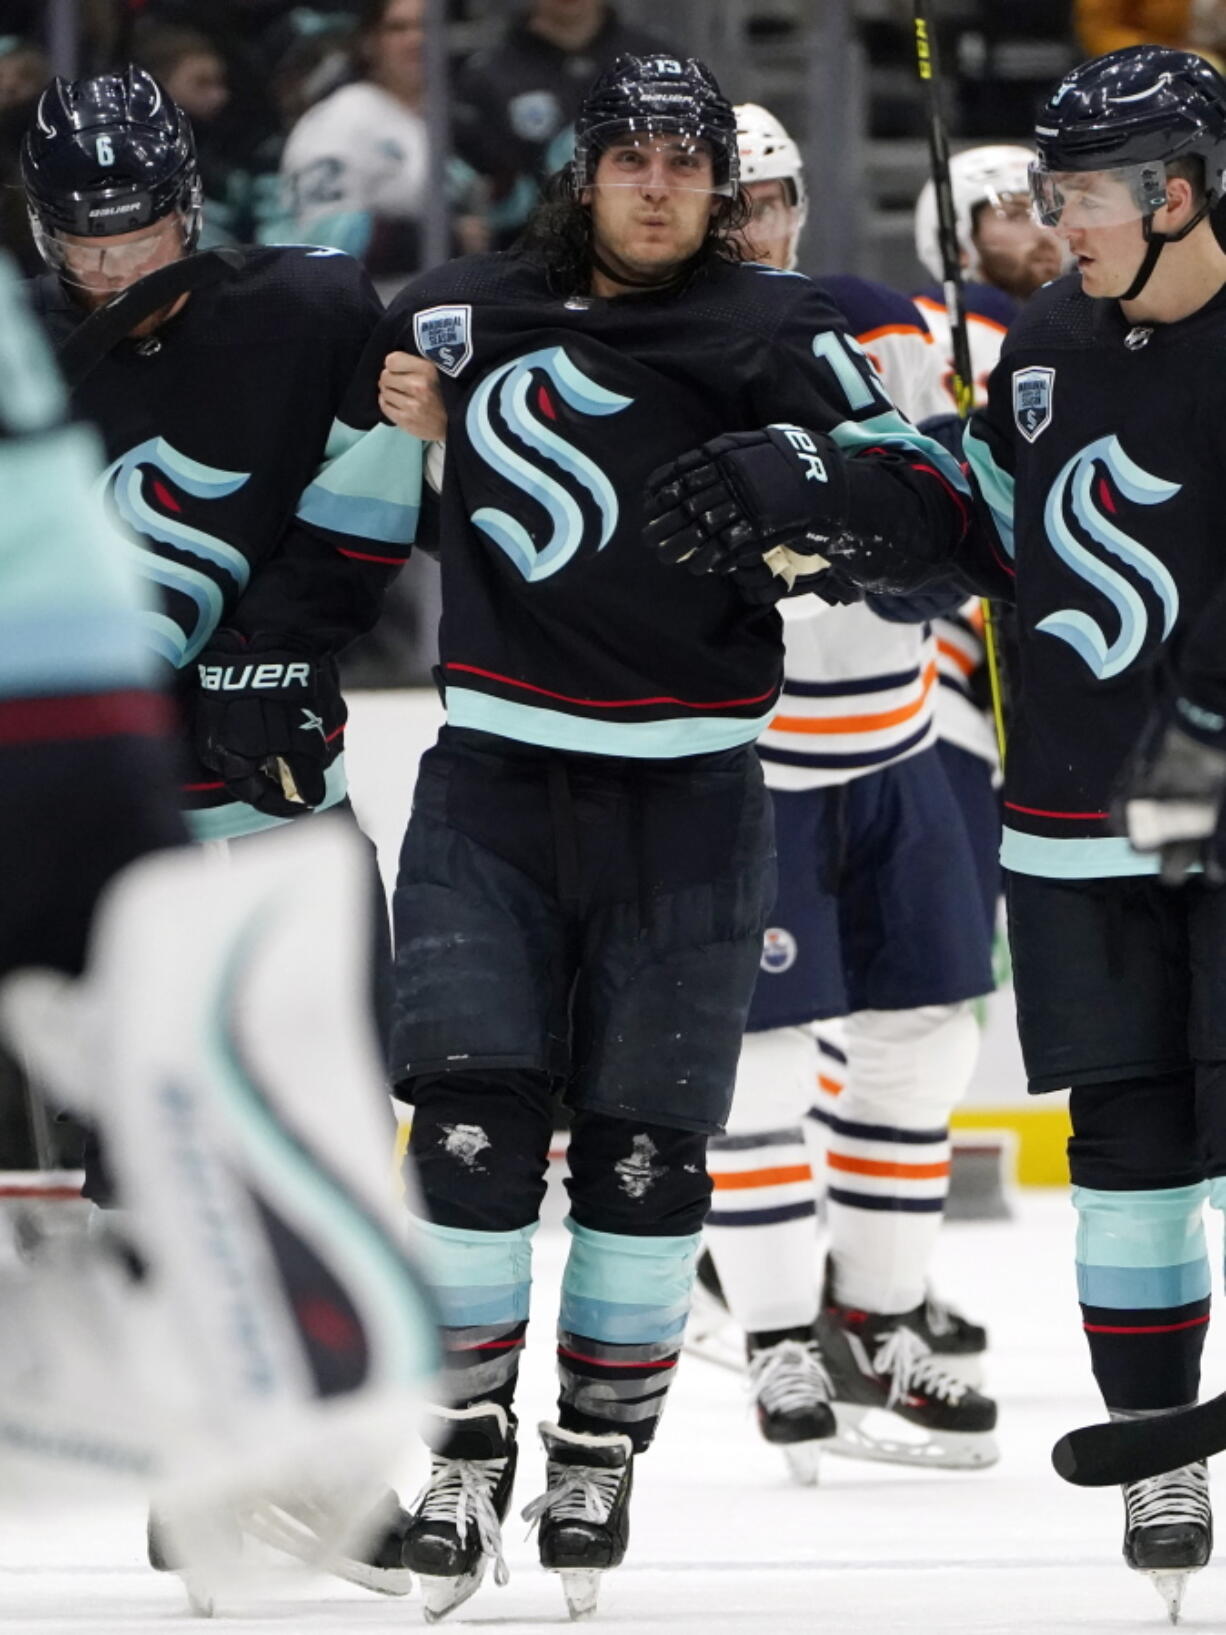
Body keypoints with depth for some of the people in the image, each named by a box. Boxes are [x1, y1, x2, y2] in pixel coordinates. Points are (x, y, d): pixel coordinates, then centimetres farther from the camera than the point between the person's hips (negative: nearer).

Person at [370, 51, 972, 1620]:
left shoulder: (769, 332, -4)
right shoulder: (465, 312, 6)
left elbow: (926, 503, -10)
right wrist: (403, 411, 5)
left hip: (683, 797, -1)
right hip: (491, 778, 2)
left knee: (646, 1137, 4)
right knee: (473, 1106, -8)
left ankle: (600, 1454, 17)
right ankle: (465, 1443, 1)